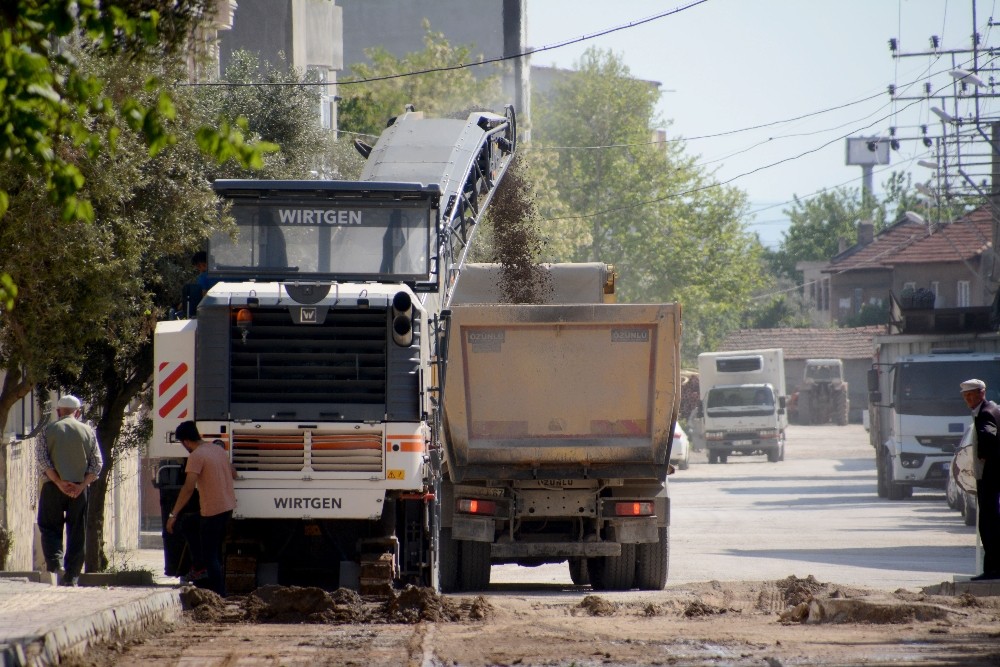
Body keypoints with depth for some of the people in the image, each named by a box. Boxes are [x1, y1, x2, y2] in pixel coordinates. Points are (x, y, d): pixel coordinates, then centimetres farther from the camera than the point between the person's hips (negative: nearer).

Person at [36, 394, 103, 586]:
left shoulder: (48, 431, 4)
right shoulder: (88, 432, 7)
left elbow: (43, 460, -7)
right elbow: (97, 463, 0)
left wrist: (59, 482, -11)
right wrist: (81, 485, -7)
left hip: (53, 487, -1)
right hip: (80, 488, 1)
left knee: (50, 528, 7)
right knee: (77, 532, 7)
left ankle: (54, 561, -17)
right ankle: (71, 576, 4)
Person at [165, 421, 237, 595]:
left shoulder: (196, 456, -16)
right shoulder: (219, 450, 9)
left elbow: (189, 488, -23)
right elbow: (233, 474, 22)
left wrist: (173, 514, -21)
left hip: (212, 510, -8)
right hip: (228, 507, 8)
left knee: (210, 556, -1)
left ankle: (219, 594, -4)